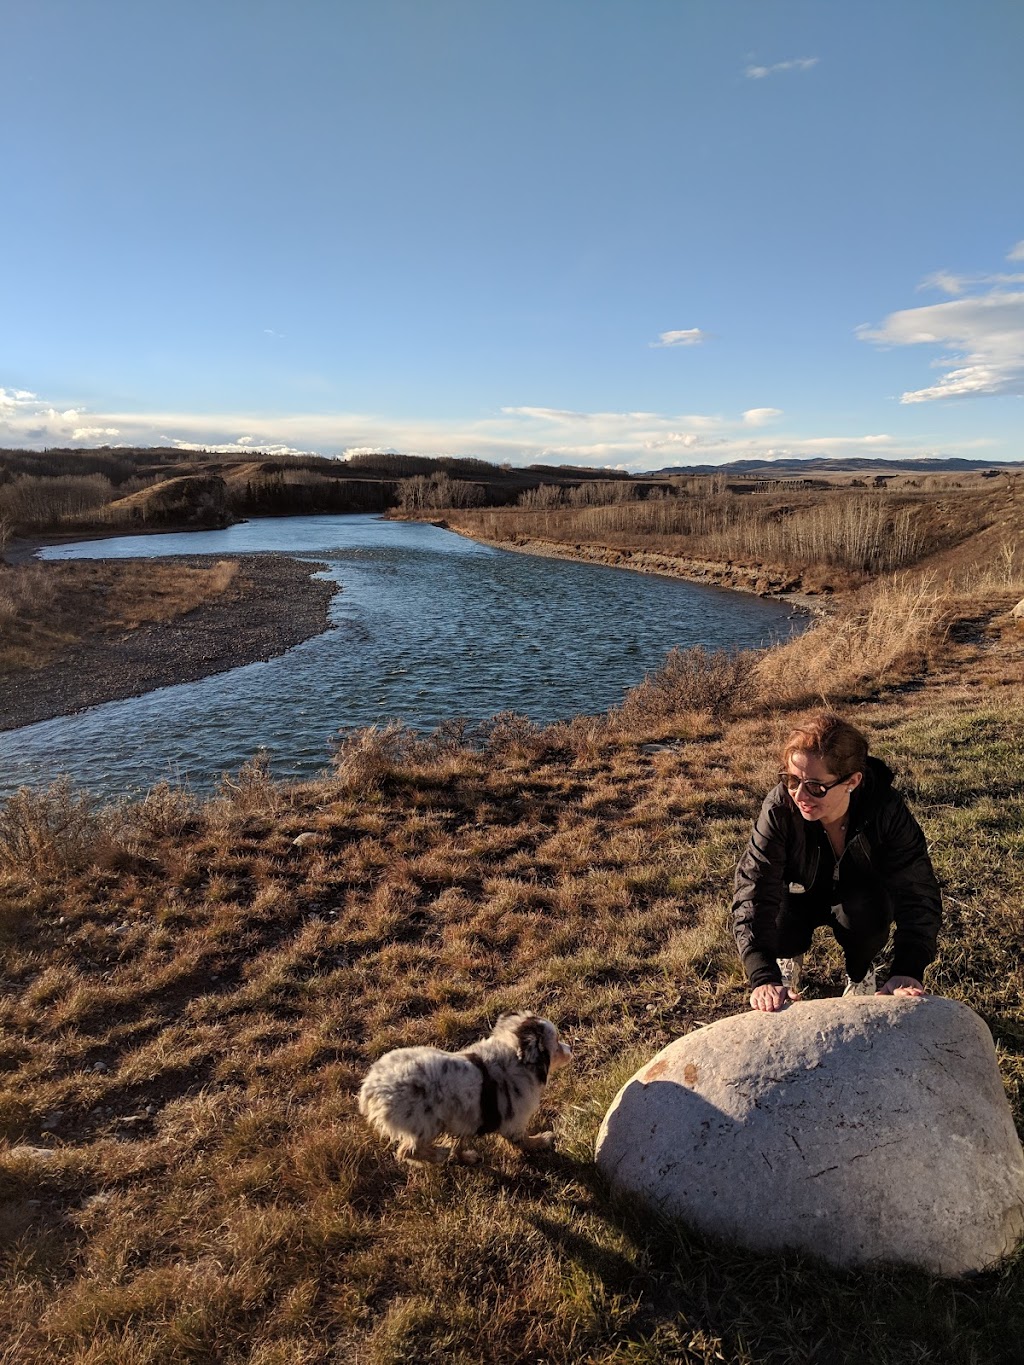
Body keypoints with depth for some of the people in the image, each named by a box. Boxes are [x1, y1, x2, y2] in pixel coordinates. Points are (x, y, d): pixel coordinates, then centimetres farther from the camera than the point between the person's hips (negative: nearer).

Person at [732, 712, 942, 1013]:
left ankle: (860, 972, 1)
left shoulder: (887, 810, -33)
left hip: (862, 899, 0)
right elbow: (753, 890, -39)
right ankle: (788, 959, 7)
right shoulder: (779, 808, -35)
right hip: (802, 894, 0)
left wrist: (907, 971, -46)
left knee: (865, 908, -33)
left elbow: (917, 893, -33)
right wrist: (764, 977, -50)